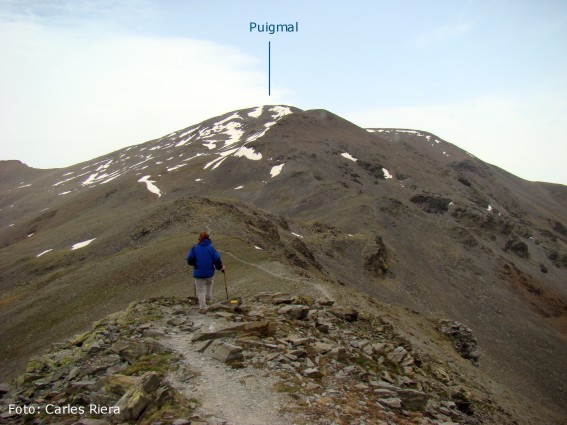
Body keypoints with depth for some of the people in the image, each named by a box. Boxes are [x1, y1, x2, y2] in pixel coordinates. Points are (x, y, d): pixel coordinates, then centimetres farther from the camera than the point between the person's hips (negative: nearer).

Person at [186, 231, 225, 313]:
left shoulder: (195, 248, -7)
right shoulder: (211, 248, -7)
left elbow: (189, 260, -9)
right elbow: (217, 259, -8)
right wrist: (220, 267, 11)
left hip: (199, 273, -1)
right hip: (209, 272, 2)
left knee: (200, 290, 8)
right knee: (209, 283, 33)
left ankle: (202, 307, 6)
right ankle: (208, 299, 38)